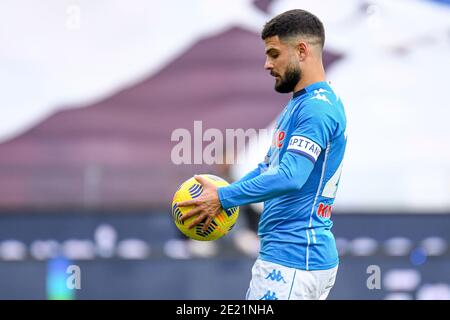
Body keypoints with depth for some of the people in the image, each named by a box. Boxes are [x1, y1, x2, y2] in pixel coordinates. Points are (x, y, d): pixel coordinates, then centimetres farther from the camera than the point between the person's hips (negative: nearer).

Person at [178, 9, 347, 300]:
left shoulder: (318, 108, -15)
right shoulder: (299, 104, 19)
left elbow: (290, 177, -25)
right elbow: (268, 167, 25)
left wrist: (223, 197, -18)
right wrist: (216, 197, 11)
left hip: (291, 261, -10)